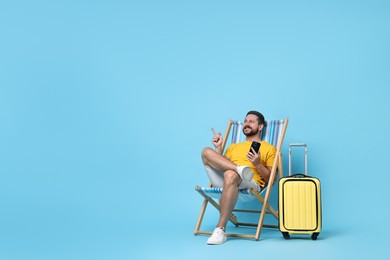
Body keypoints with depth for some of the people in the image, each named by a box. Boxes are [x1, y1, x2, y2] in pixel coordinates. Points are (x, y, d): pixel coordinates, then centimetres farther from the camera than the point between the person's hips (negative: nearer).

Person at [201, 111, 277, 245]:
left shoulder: (269, 148, 18)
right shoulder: (233, 146, 33)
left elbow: (271, 179, 7)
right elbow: (219, 166, 20)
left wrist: (257, 164, -8)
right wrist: (219, 147, 12)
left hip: (250, 184, -4)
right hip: (223, 180, 4)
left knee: (230, 174, -41)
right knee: (207, 151, -16)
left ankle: (220, 229, -37)